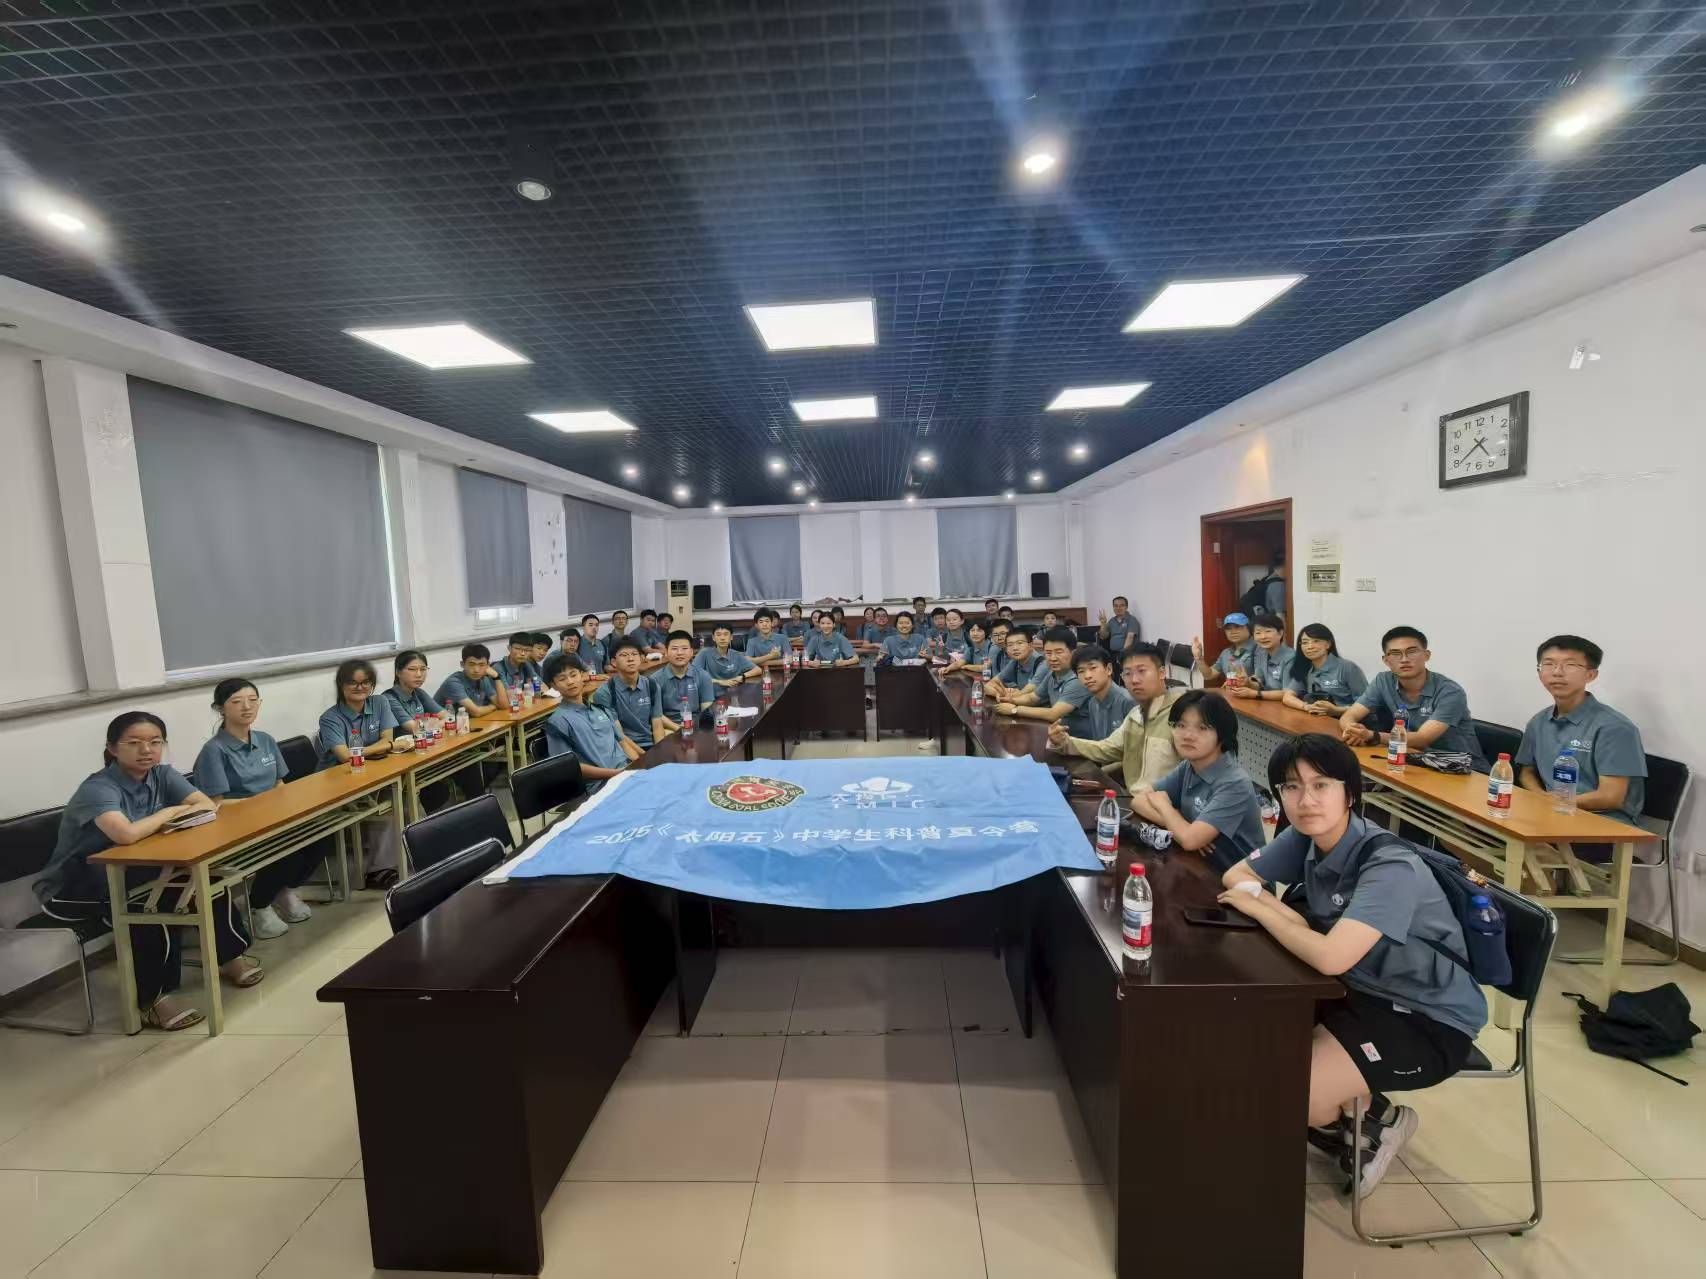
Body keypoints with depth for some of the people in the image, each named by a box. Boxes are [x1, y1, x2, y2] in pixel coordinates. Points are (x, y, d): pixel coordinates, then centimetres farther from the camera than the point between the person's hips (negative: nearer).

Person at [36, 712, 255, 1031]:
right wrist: (169, 812, -25)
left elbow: (208, 806, -14)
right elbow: (127, 834, -42)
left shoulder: (162, 774, -6)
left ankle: (229, 953, 3)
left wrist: (171, 818, -30)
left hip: (130, 874, 6)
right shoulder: (97, 788, -26)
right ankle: (152, 996, -18)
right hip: (71, 888, -6)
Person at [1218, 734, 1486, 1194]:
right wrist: (1283, 914, -20)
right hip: (1362, 990, 7)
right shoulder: (1304, 837, -9)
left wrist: (1259, 907, -24)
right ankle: (1352, 1110, 19)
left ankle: (1378, 1122, 14)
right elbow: (1235, 877, 0)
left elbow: (1329, 958, -40)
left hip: (1429, 1021, -7)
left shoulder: (1391, 868, -30)